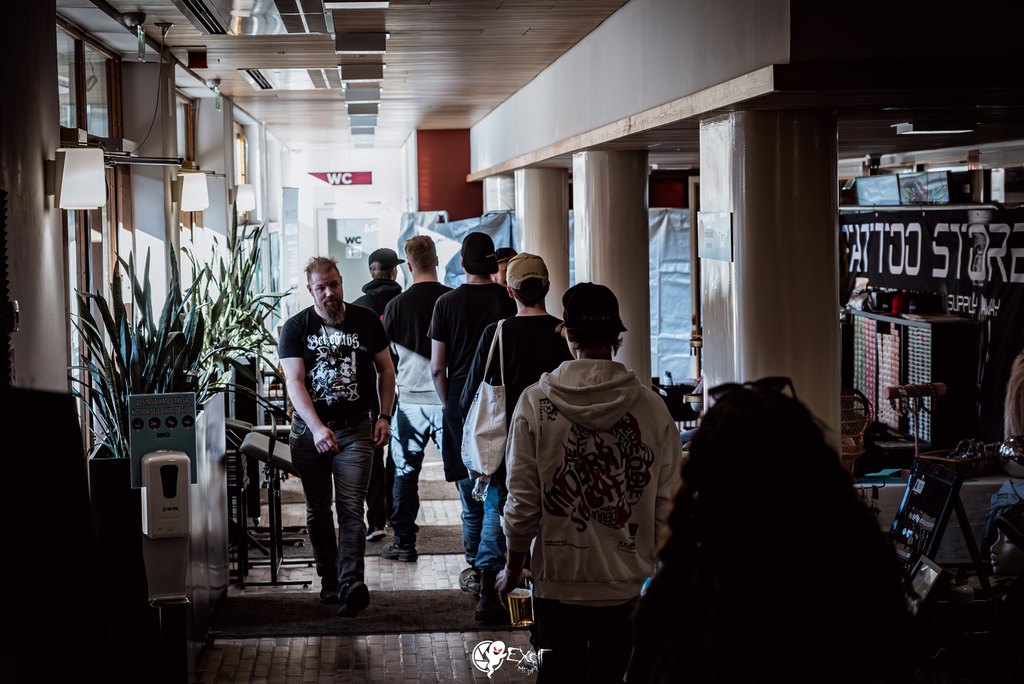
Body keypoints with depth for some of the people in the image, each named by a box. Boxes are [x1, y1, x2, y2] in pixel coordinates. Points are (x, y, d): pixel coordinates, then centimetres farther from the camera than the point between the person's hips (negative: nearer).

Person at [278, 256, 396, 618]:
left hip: (355, 428, -1)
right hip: (310, 430, 1)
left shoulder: (365, 321, 3)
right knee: (318, 510, 9)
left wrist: (384, 417, 1)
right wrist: (317, 428, -25)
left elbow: (386, 369, 13)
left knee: (351, 508, -11)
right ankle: (329, 579, 21)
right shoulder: (296, 328, -2)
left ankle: (350, 585, -19)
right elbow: (294, 382, -11)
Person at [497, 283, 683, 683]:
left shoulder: (534, 402, -9)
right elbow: (668, 508, -3)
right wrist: (663, 572, 14)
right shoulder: (653, 408, -7)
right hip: (627, 582, 1)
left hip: (557, 579, -1)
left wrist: (513, 570, 8)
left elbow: (523, 504, -8)